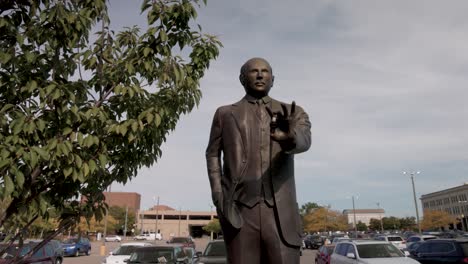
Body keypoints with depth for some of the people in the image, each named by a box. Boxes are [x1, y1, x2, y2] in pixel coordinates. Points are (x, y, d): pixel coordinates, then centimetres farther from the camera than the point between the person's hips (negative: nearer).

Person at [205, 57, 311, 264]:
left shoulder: (293, 113, 9)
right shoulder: (225, 114, 11)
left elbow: (304, 140, -11)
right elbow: (213, 154, 18)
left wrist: (288, 137, -35)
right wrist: (217, 193, 4)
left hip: (281, 213, 0)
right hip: (239, 212, 0)